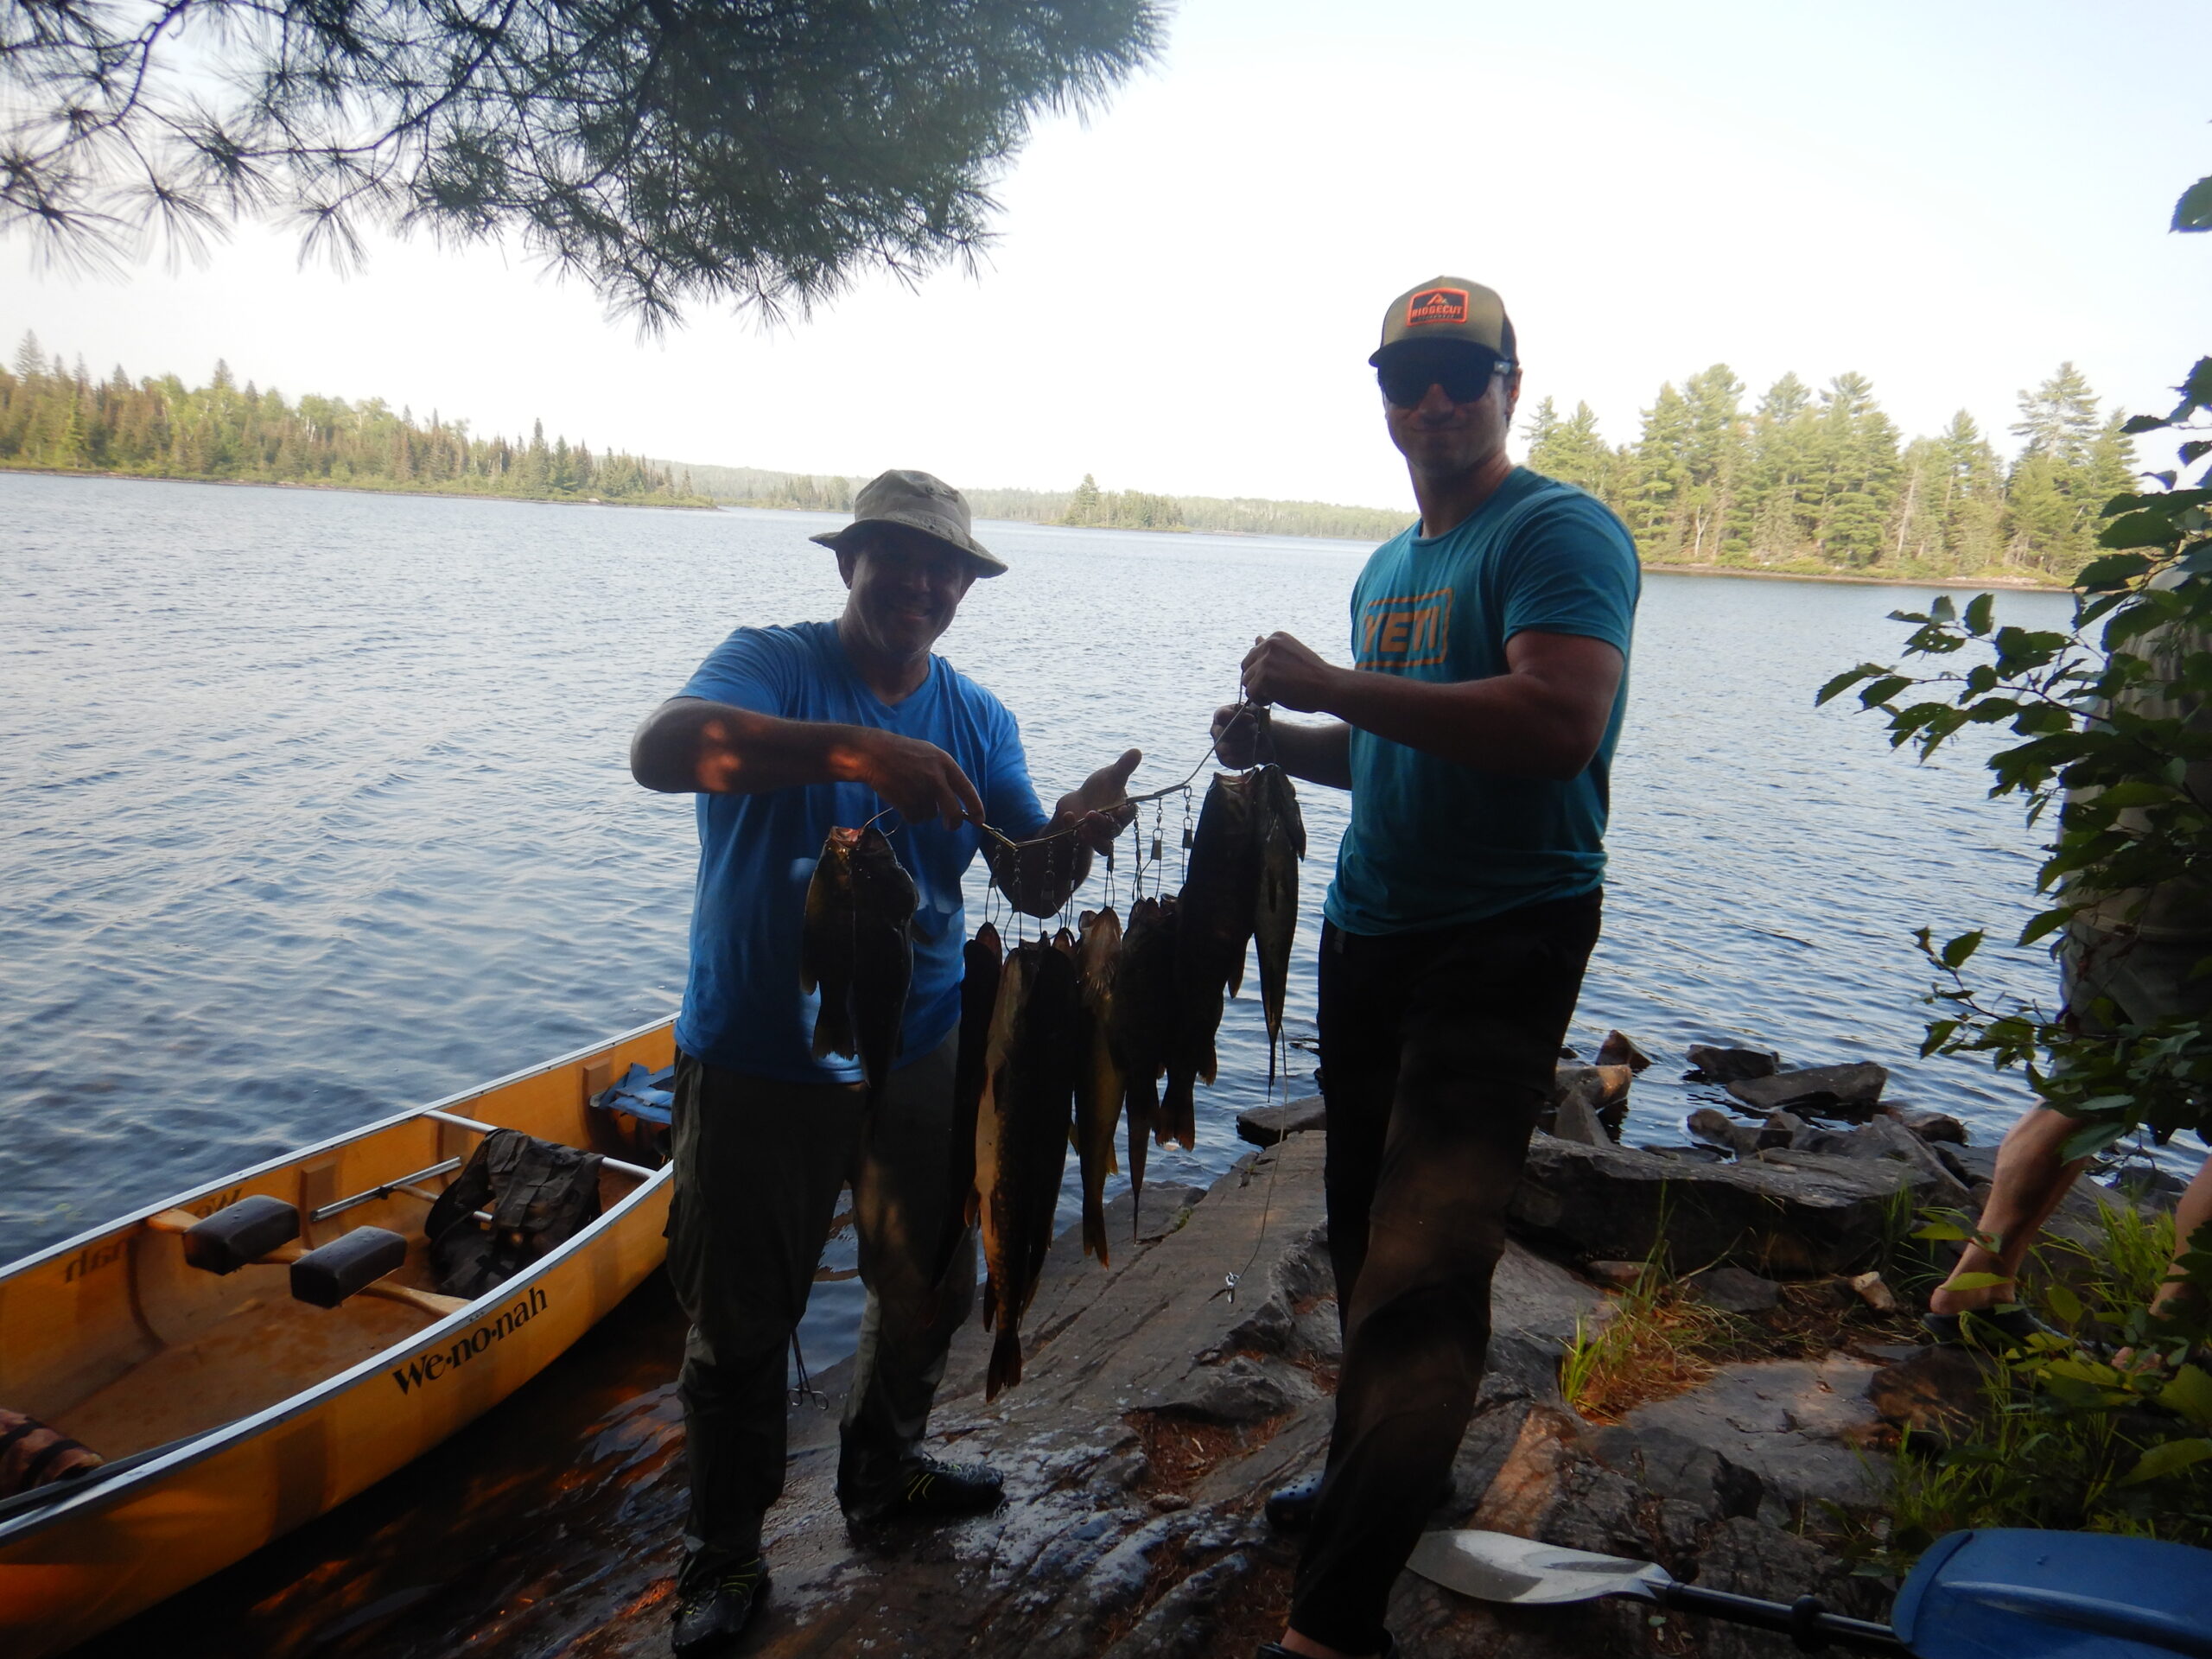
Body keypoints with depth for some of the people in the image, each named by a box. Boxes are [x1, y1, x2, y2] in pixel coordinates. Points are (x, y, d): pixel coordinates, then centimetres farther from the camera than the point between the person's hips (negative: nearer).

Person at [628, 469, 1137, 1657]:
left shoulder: (977, 716, 3)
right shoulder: (772, 664, -10)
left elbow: (1033, 890, -4)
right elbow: (659, 749, -32)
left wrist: (1075, 834, -28)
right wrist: (847, 748, -45)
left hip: (919, 1054, 5)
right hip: (761, 1063, -4)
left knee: (930, 1291, 19)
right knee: (740, 1321, 9)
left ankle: (881, 1472, 47)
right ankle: (723, 1557, 32)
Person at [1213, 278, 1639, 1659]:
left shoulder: (1560, 531, -10)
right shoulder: (1390, 566, 16)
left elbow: (1558, 722, -27)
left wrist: (1335, 685, -24)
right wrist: (1283, 739, 6)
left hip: (1503, 943, -9)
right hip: (1370, 932, 9)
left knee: (1421, 1272, -11)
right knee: (1369, 1233, 19)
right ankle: (1366, 1480, 39)